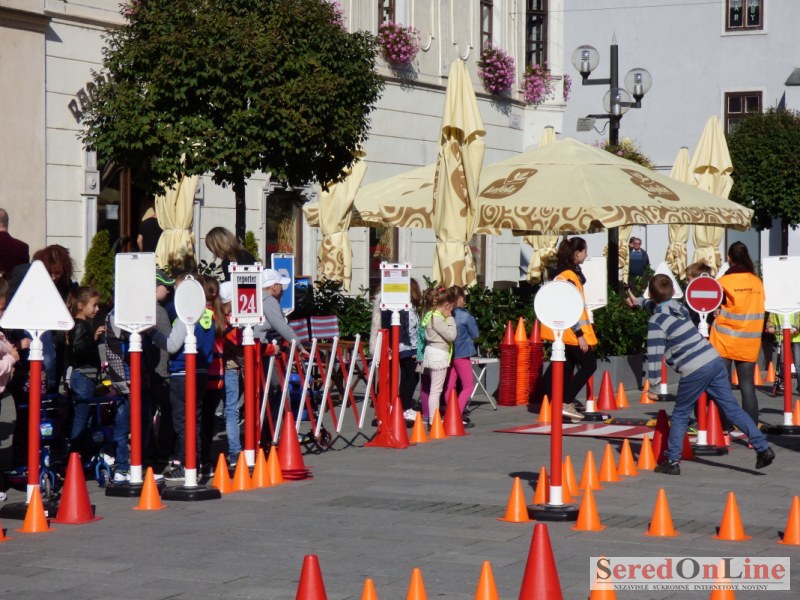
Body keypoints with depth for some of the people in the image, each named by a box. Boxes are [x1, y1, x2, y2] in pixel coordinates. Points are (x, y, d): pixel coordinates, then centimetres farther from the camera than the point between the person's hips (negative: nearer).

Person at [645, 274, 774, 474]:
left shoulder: (656, 322, -7)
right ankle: (763, 448, 2)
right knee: (731, 408, 8)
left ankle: (672, 461, 14)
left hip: (695, 372, -7)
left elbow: (655, 357, -10)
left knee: (680, 415, 10)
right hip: (715, 360, 7)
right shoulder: (679, 306, 14)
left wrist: (654, 386, -2)